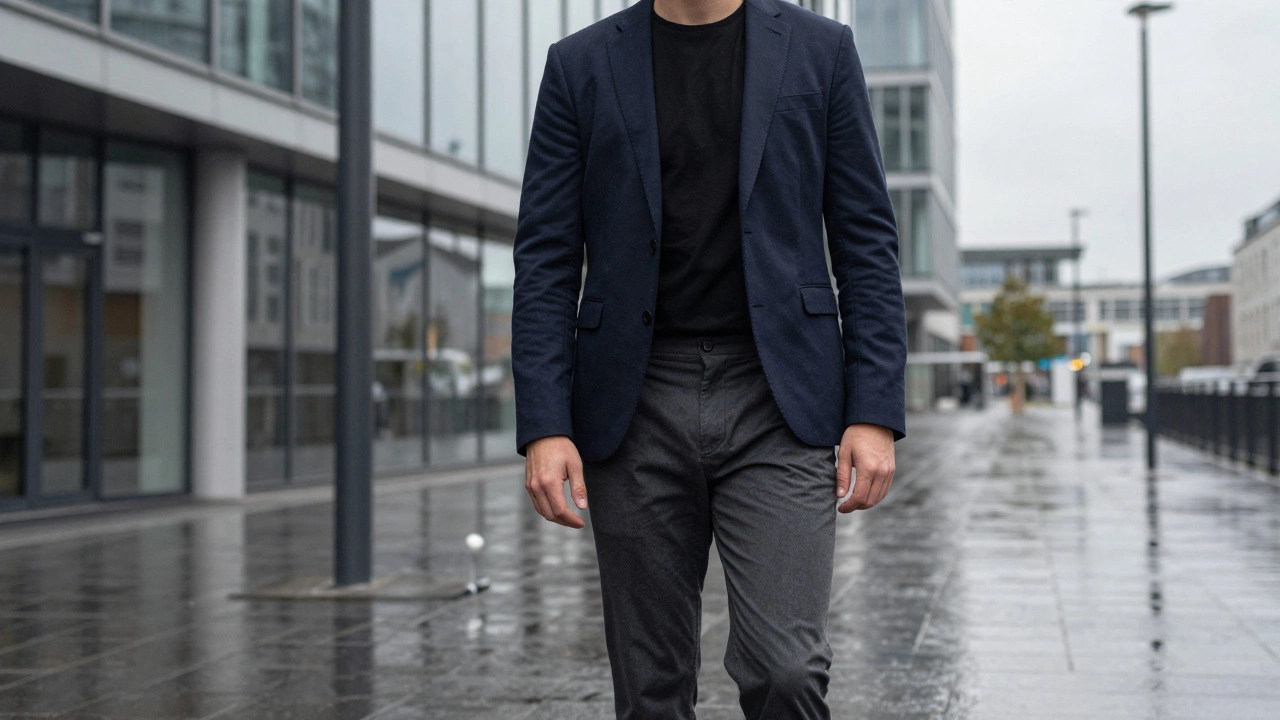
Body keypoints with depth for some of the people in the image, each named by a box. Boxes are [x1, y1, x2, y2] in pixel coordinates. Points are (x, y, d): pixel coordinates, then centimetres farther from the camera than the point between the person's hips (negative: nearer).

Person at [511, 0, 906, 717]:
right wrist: (543, 427, -6)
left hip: (778, 397, -1)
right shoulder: (580, 66, 8)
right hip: (636, 409, 1)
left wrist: (876, 414, -4)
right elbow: (547, 260, 4)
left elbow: (867, 243, 5)